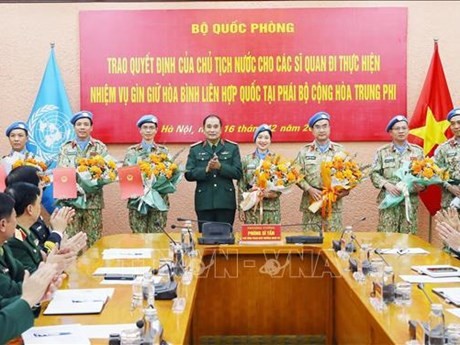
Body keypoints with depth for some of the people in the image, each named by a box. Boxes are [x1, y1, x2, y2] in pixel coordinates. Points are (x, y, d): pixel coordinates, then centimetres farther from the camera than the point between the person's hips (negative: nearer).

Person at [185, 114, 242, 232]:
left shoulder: (232, 147, 7)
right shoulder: (195, 149, 8)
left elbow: (238, 173, -1)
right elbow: (188, 174, 0)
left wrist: (220, 167, -16)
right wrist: (206, 170, -17)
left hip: (226, 202, 0)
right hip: (204, 203, 0)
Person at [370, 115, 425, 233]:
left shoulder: (418, 151, 10)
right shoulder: (382, 152, 6)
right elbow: (374, 173, 2)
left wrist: (422, 186, -10)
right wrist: (386, 184, -15)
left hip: (410, 201, 2)